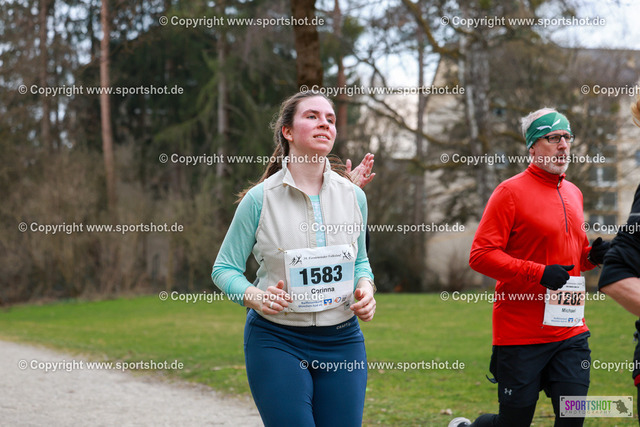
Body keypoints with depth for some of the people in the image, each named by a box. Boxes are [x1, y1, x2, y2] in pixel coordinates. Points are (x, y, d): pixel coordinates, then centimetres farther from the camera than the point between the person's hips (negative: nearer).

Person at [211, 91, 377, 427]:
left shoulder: (353, 196, 5)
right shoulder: (261, 198, -6)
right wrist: (254, 296, -20)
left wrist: (366, 287, -2)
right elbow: (225, 268, -1)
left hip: (343, 340, 4)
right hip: (276, 340, -4)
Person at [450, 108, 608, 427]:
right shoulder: (511, 192, -8)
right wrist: (540, 273, -22)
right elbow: (480, 255, -14)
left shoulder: (574, 194, 15)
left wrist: (592, 256, 5)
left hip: (571, 332, 6)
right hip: (521, 336, -6)